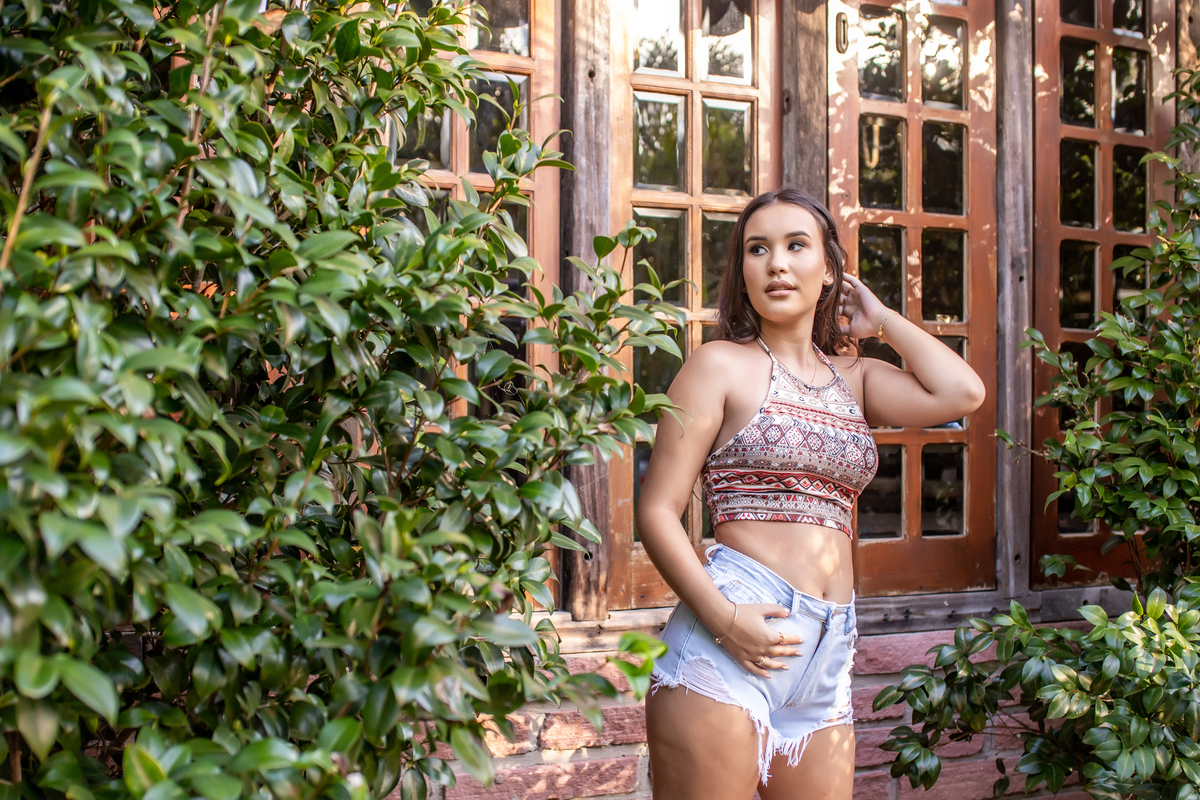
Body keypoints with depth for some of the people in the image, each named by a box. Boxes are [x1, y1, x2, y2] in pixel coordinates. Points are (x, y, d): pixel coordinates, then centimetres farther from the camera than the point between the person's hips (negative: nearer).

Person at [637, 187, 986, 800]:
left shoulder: (853, 377, 16)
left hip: (826, 657, 5)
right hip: (733, 638, -5)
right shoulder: (722, 364, 2)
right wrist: (721, 616, -18)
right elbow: (658, 510, -4)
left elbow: (962, 392, -2)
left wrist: (879, 319, 12)